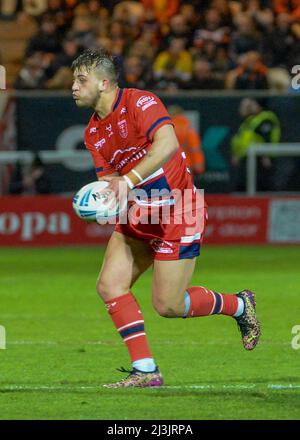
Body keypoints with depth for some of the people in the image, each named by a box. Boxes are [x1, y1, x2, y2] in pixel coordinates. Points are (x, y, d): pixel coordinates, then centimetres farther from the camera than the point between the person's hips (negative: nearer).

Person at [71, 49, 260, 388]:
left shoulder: (139, 102, -17)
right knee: (110, 286, -8)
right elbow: (109, 179, 7)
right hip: (139, 215, 8)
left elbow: (168, 143, -33)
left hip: (177, 212, -8)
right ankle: (145, 371, -3)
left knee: (167, 305, -5)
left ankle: (239, 306, 21)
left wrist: (128, 180, -39)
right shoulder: (93, 133, 7)